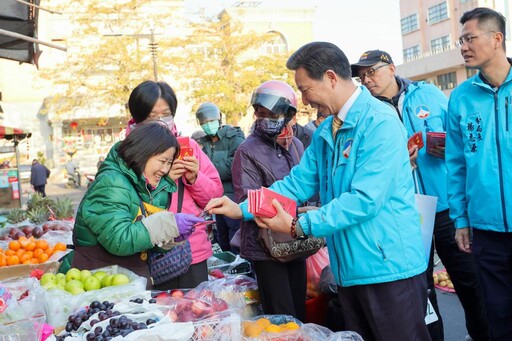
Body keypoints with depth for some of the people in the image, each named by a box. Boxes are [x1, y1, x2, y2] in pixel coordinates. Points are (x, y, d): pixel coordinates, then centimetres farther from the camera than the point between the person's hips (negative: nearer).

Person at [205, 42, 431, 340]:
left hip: (388, 267, -8)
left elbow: (365, 199, -24)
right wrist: (242, 209, -1)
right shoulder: (326, 132, 10)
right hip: (349, 268, 8)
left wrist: (299, 226, -21)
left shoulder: (380, 122, -17)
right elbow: (298, 182, 9)